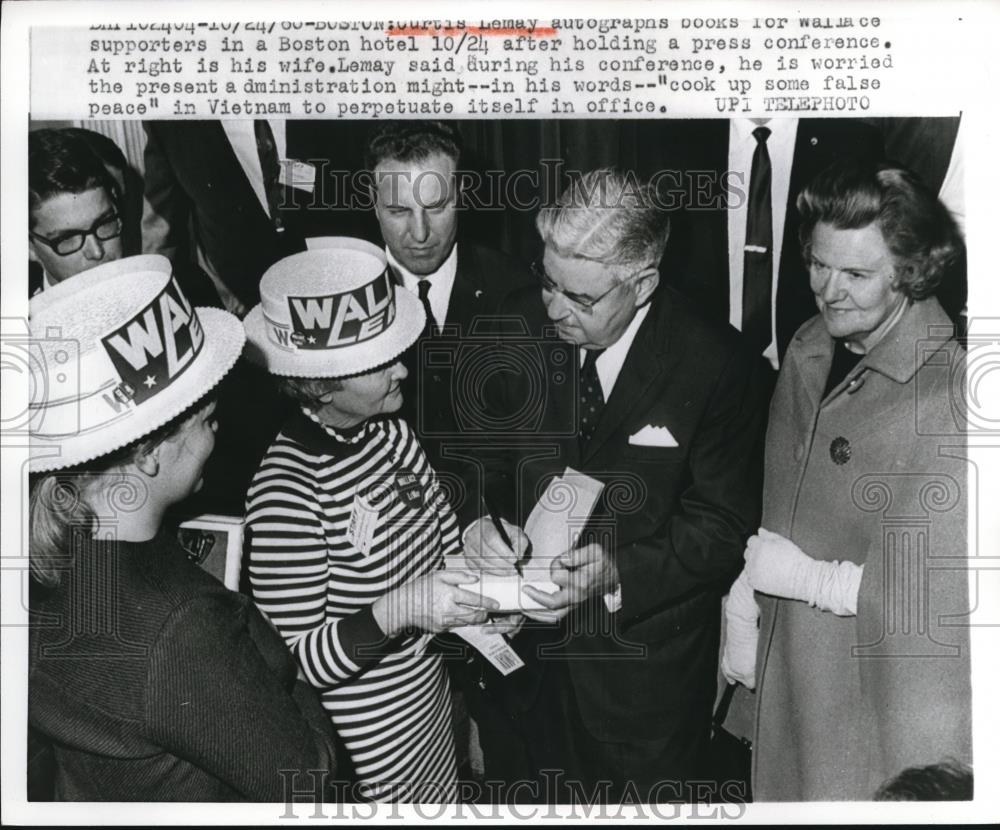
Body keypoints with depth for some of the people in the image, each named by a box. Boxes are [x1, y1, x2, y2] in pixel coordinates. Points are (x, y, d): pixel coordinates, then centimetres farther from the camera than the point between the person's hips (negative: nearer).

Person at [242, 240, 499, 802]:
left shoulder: (390, 431, -8)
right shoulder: (285, 488, -28)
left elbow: (440, 542, 6)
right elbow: (291, 663, -22)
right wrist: (396, 610, -35)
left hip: (429, 701, 6)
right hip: (365, 747, -6)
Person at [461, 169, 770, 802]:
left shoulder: (718, 366, -20)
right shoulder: (521, 324, -9)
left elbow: (722, 526, -15)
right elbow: (487, 457, 2)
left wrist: (620, 573, -28)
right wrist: (480, 521, -19)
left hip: (644, 669, -3)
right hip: (525, 653, 4)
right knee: (524, 794, 25)